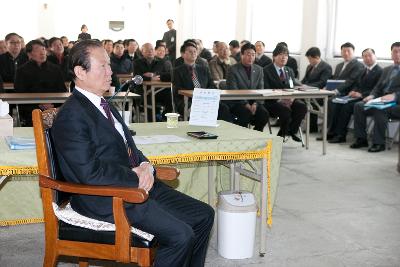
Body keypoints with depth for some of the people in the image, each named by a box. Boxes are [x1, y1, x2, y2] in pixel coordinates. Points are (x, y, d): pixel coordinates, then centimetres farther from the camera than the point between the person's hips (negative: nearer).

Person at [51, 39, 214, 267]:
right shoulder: (71, 116, -15)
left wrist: (145, 167, -3)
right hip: (106, 199, -9)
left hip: (138, 186, 10)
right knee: (181, 235, -21)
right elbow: (90, 172, -22)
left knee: (204, 215, 4)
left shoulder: (104, 105, 16)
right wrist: (136, 177, -14)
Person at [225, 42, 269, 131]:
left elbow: (260, 90, 7)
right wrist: (246, 104, -20)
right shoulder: (233, 70, -3)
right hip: (236, 103, -4)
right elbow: (233, 91, -10)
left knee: (264, 113, -23)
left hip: (253, 102, 4)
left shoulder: (259, 69, 12)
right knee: (246, 113, -33)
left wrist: (255, 104, -12)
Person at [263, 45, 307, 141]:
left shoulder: (290, 71, 20)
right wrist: (279, 99, -23)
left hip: (288, 100, 5)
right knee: (286, 110, -35)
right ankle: (283, 134, -9)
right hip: (273, 102, -5)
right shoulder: (266, 71, 1)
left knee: (302, 106, -24)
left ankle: (292, 131, -7)